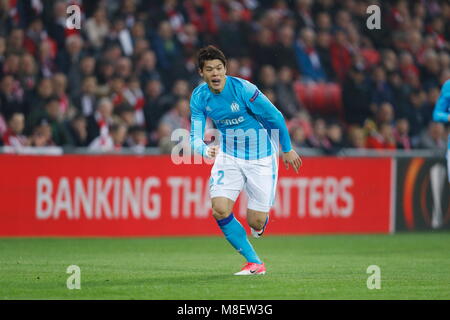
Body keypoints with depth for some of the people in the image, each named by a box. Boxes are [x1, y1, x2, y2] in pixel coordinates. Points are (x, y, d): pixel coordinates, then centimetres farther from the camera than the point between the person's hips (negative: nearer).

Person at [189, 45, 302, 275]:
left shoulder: (243, 89, -23)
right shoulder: (199, 97, -8)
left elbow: (275, 117, -12)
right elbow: (195, 137, -9)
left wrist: (287, 149, -1)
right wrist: (206, 150, -33)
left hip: (260, 159, -4)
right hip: (228, 157, 4)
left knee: (255, 223, -4)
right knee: (220, 210, -17)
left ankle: (263, 219, 38)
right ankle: (255, 263, 0)